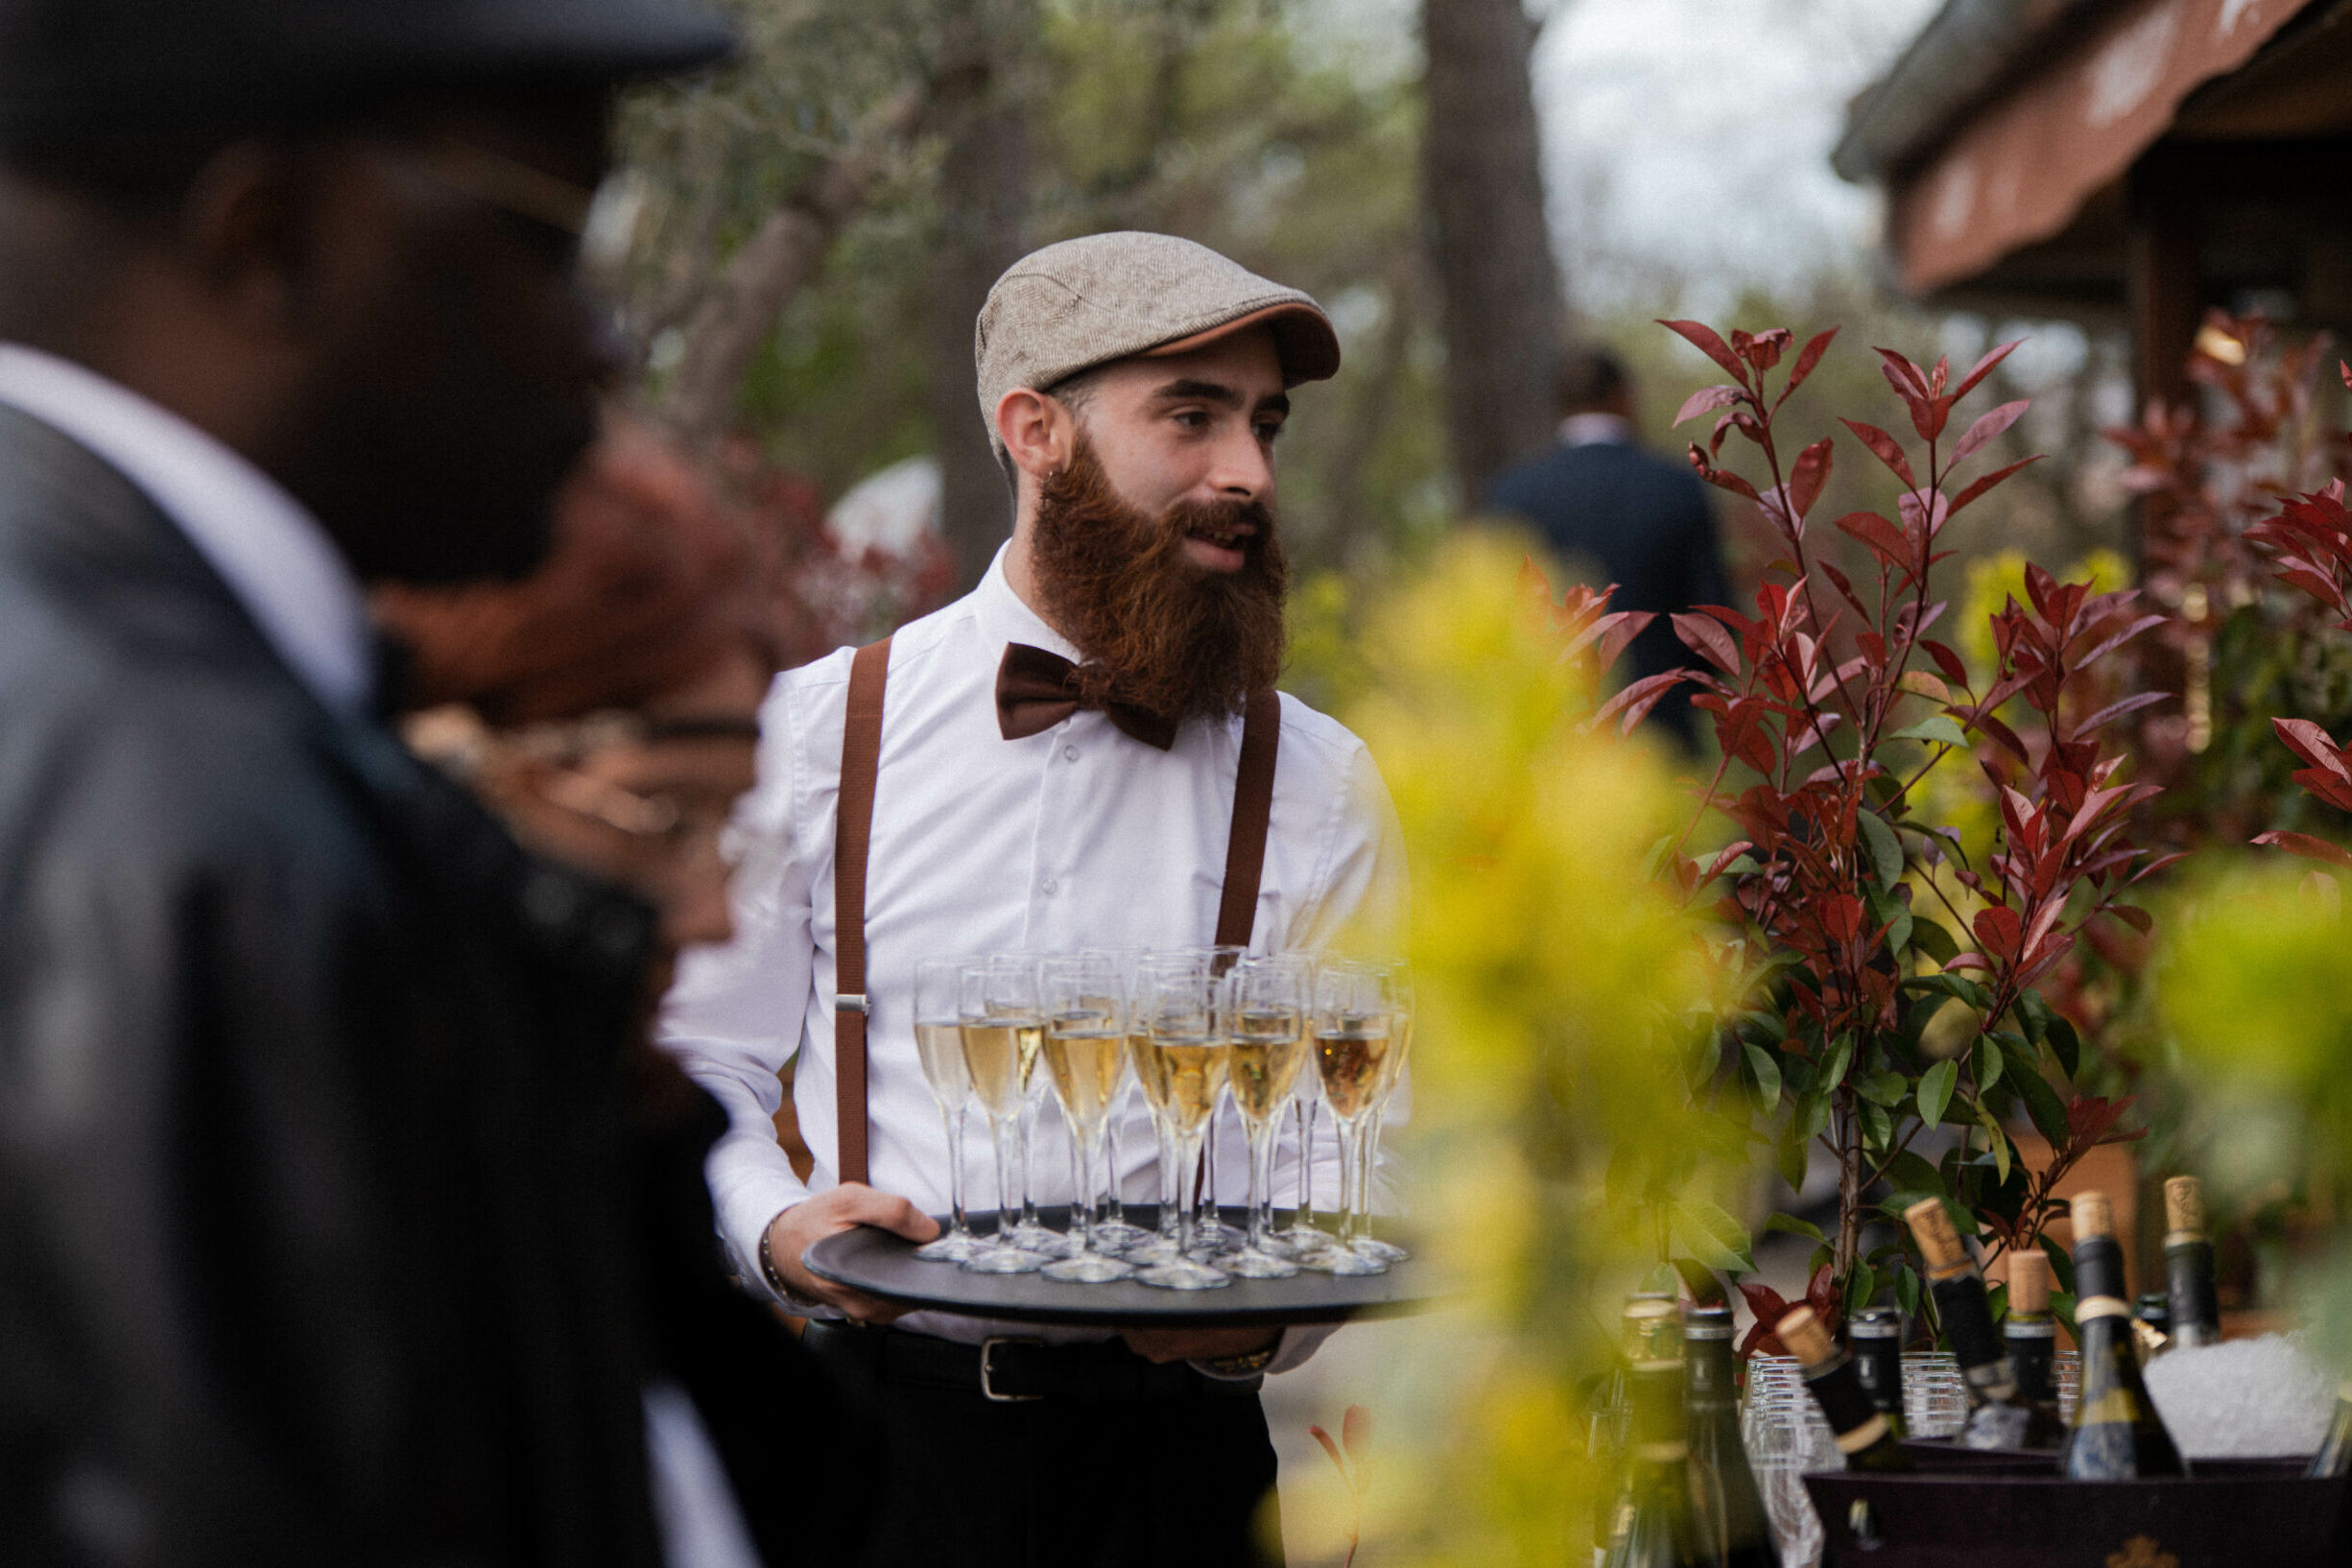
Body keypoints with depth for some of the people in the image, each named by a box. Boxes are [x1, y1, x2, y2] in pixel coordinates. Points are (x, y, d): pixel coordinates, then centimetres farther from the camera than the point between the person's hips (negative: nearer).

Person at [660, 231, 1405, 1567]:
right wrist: (778, 1228, -14)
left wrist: (1267, 1312, -19)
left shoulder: (1319, 787, 4)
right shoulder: (815, 733, 3)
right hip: (875, 1420, 0)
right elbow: (700, 1079, 7)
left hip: (1174, 1445, 1)